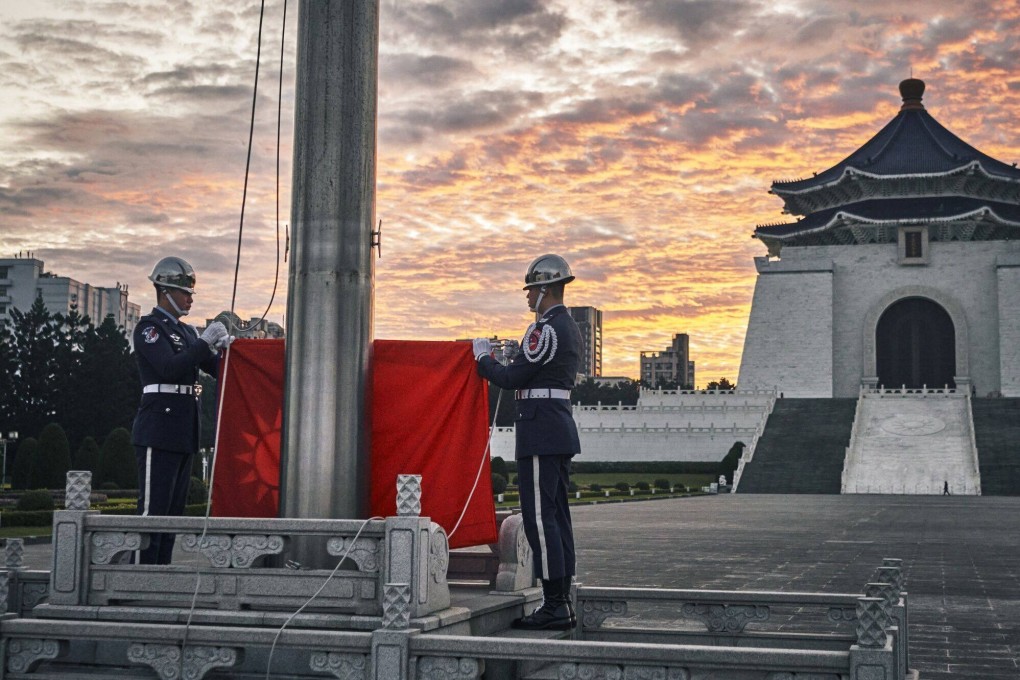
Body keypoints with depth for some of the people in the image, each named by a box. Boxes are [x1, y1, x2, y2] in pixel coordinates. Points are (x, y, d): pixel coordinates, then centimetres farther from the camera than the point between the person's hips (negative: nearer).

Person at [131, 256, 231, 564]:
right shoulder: (149, 328, -5)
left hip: (184, 434, 9)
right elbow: (170, 368, -20)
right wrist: (205, 342, -20)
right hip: (158, 432, -9)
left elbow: (217, 369, 17)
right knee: (153, 508, -8)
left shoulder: (186, 331, 20)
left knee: (174, 510, 10)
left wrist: (224, 348, -2)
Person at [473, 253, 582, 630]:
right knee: (557, 516, 11)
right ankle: (562, 603, 14)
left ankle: (553, 607, -6)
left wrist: (483, 358, 2)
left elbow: (511, 379, -14)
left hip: (539, 435, -10)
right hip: (562, 431, 10)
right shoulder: (571, 328, 17)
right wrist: (502, 359, 17)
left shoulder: (544, 329, -15)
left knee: (539, 518, -7)